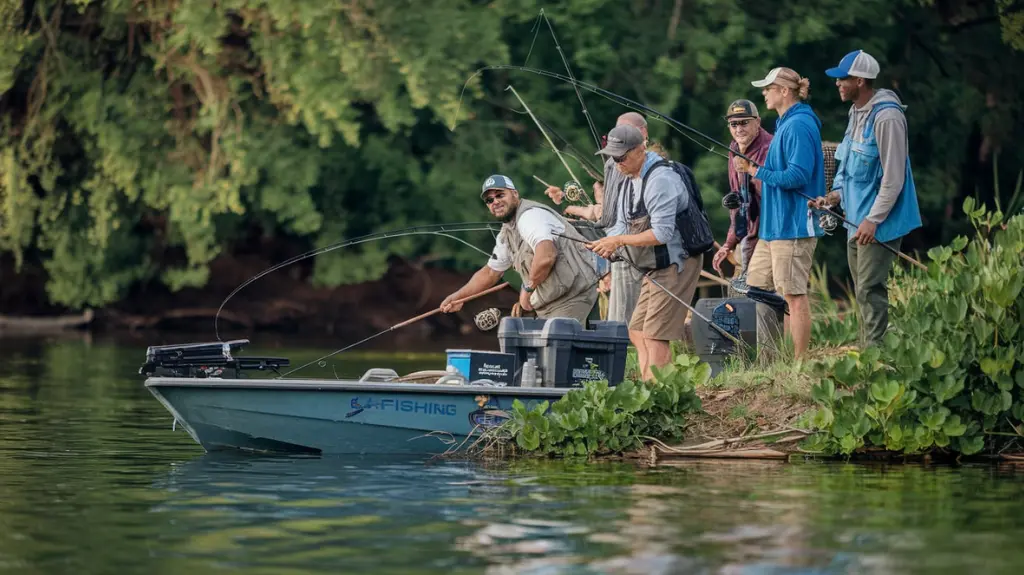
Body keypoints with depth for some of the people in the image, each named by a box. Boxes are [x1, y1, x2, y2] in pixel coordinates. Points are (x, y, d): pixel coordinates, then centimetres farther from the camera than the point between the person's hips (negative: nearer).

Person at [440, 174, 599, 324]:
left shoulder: (530, 216, -15)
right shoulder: (506, 234, 18)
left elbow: (546, 257, -31)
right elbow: (490, 272, 30)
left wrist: (528, 288, -17)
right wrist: (458, 297, 21)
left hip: (572, 298, -11)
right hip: (548, 307, 11)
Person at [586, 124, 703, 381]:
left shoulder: (660, 180, -21)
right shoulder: (632, 179, 12)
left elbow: (662, 233, -27)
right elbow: (623, 225, 15)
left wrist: (619, 240, -22)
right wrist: (608, 245, -6)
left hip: (675, 265, -11)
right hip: (656, 269, 11)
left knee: (655, 337, -12)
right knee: (638, 333, 10)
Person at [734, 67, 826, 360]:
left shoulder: (798, 126, -15)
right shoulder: (786, 124, 17)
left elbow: (798, 176, -23)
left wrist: (756, 171, -19)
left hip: (792, 226, -11)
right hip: (773, 225, 11)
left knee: (794, 294, -7)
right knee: (754, 286, 12)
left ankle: (800, 362, -3)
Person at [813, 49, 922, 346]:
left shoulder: (886, 116, -19)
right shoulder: (856, 113, 11)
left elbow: (893, 176, -20)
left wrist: (874, 220, -21)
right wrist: (835, 195, 6)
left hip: (878, 222, -10)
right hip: (857, 218, 10)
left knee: (870, 290, -12)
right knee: (862, 290, 14)